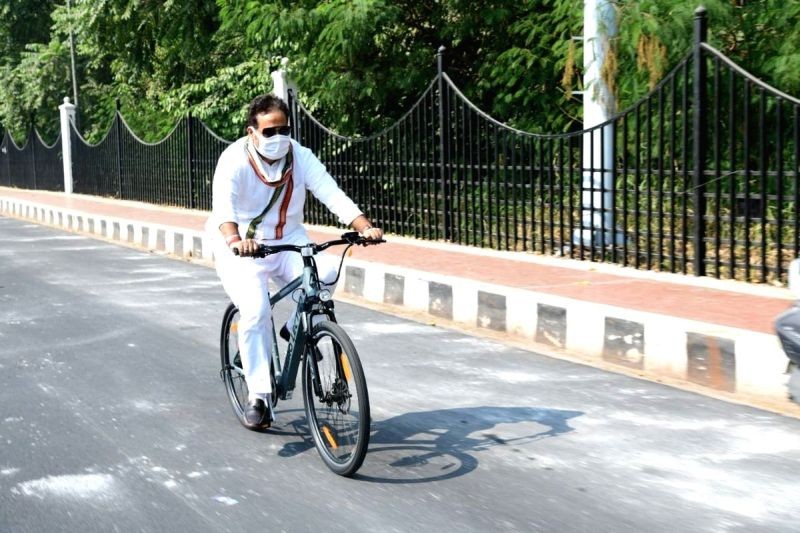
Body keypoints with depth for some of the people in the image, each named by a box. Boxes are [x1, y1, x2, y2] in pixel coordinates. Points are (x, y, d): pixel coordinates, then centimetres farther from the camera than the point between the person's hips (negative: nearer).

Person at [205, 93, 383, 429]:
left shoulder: (300, 157, -8)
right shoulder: (234, 160, -17)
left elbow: (333, 194, -18)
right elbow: (223, 206, -33)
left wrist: (365, 227, -36)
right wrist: (235, 240, -54)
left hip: (288, 242, 3)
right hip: (241, 248, -3)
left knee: (326, 275, -27)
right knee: (255, 311, -25)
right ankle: (259, 397, -11)